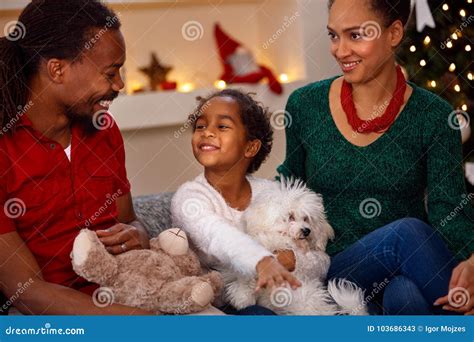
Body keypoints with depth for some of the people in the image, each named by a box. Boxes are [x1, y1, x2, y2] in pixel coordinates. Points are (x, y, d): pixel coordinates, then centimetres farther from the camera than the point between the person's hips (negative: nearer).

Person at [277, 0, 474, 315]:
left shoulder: (434, 116, -2)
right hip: (333, 272, 1)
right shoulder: (305, 105, 2)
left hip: (410, 271, 0)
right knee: (406, 232, -30)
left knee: (406, 294, -36)